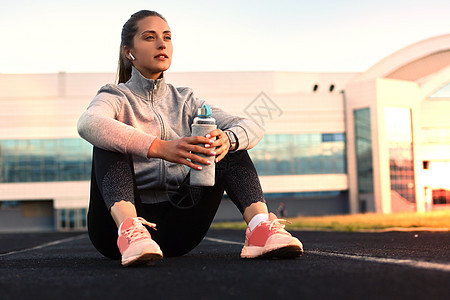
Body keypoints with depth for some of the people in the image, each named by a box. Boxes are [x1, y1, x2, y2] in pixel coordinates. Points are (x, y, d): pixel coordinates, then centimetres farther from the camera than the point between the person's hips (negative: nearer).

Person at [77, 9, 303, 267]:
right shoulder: (116, 98, 3)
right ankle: (128, 229, -50)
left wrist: (227, 139, -26)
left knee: (227, 141, -9)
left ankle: (259, 226, -33)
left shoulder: (185, 101, 16)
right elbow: (88, 124, -25)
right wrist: (159, 147, -40)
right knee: (110, 141, -24)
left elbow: (251, 128, 0)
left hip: (175, 231, 3)